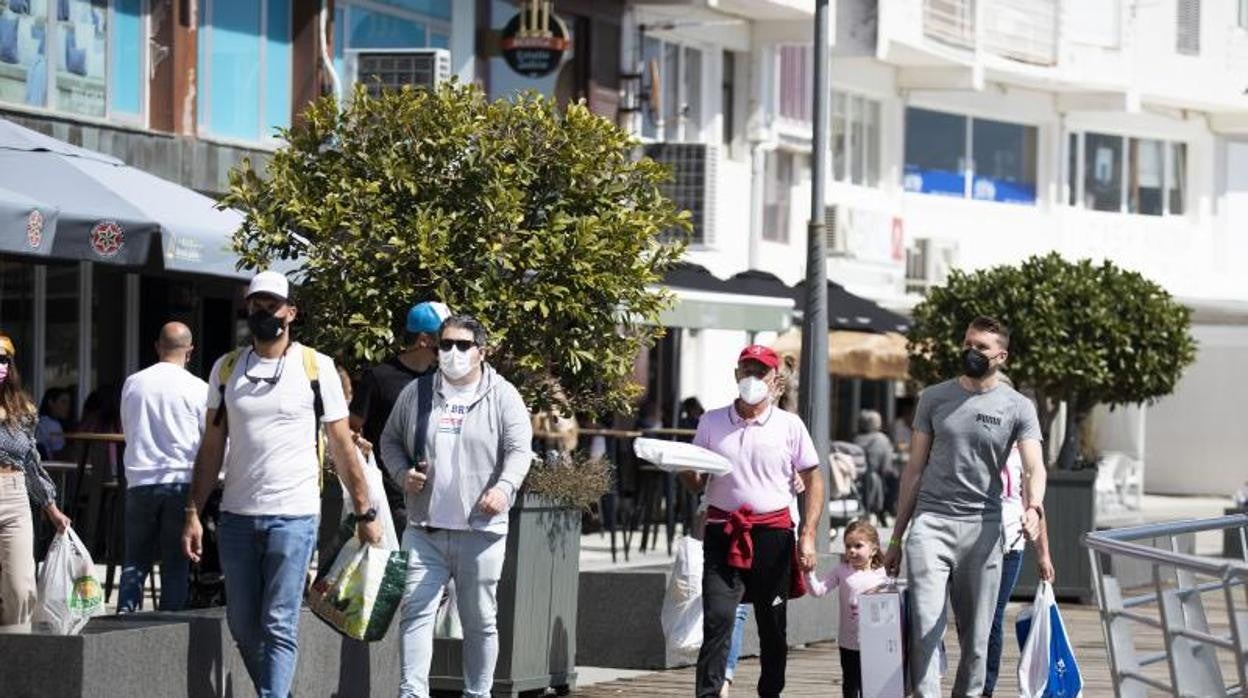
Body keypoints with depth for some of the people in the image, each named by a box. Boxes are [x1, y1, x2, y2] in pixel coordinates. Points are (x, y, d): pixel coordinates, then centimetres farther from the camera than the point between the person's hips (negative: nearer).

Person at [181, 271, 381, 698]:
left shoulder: (315, 368, 0)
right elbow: (212, 448, 11)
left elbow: (342, 447, 3)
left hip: (293, 517, -4)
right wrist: (193, 513, 4)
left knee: (279, 627, -8)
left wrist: (365, 513, 1)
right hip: (237, 517, 4)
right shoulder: (226, 369, 9)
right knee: (243, 626, 8)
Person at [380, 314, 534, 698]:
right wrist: (402, 473, -1)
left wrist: (505, 486, -27)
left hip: (480, 530, -2)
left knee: (480, 620, 7)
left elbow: (520, 450, -8)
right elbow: (390, 440, 20)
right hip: (425, 529, 2)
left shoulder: (503, 397, 1)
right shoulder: (416, 393, 10)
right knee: (416, 610, -9)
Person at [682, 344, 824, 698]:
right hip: (723, 533, 0)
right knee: (717, 619, -12)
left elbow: (813, 480, 5)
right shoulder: (712, 422, 8)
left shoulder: (789, 425, 3)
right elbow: (695, 482, 15)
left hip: (773, 534, 0)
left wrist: (807, 537, -4)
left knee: (773, 625, 7)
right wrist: (684, 469, -10)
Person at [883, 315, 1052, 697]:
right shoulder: (934, 398, 10)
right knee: (925, 627, -13)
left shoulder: (1018, 407, 4)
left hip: (983, 527, 0)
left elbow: (1034, 467, -9)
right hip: (931, 522, 0)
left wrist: (1033, 506, -32)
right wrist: (895, 539, 11)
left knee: (976, 637, 4)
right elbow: (915, 469, 13)